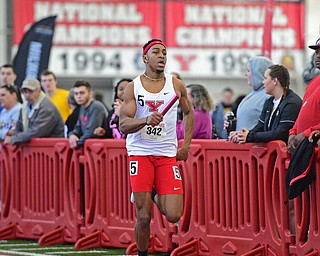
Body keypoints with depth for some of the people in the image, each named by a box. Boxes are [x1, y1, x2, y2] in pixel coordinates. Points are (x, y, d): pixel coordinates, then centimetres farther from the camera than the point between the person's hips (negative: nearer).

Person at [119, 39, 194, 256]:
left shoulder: (176, 85, 5)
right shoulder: (133, 88, -1)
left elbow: (189, 112, 22)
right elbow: (123, 125, -7)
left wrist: (186, 145, 12)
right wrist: (146, 120, -27)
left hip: (168, 154, 2)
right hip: (140, 153, -2)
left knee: (173, 216, -7)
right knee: (143, 217, -5)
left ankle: (154, 195, 26)